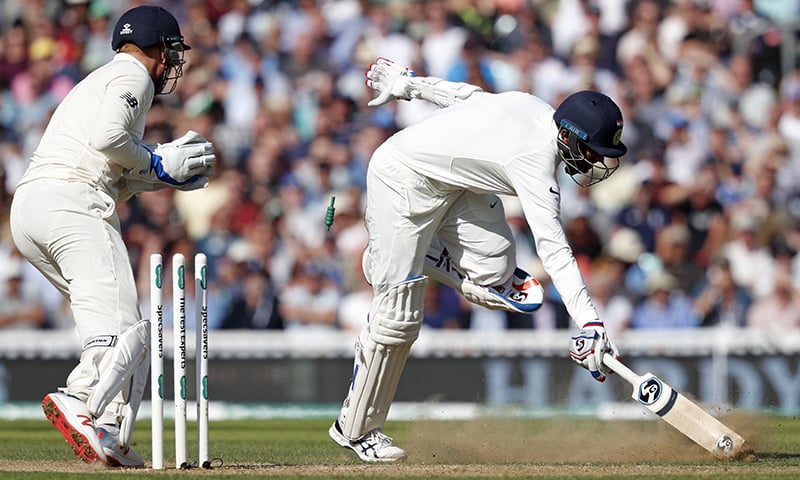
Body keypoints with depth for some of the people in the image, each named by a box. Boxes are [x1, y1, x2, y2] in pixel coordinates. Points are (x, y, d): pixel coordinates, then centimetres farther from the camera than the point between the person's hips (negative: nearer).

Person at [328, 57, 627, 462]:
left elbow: (466, 95, 9)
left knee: (495, 279, -9)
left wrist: (405, 83, 23)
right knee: (397, 318, -9)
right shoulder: (536, 161, -30)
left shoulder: (537, 109, -6)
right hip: (403, 180, -9)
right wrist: (589, 323, -43)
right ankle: (355, 428, 6)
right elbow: (554, 250, -37)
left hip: (454, 183, 9)